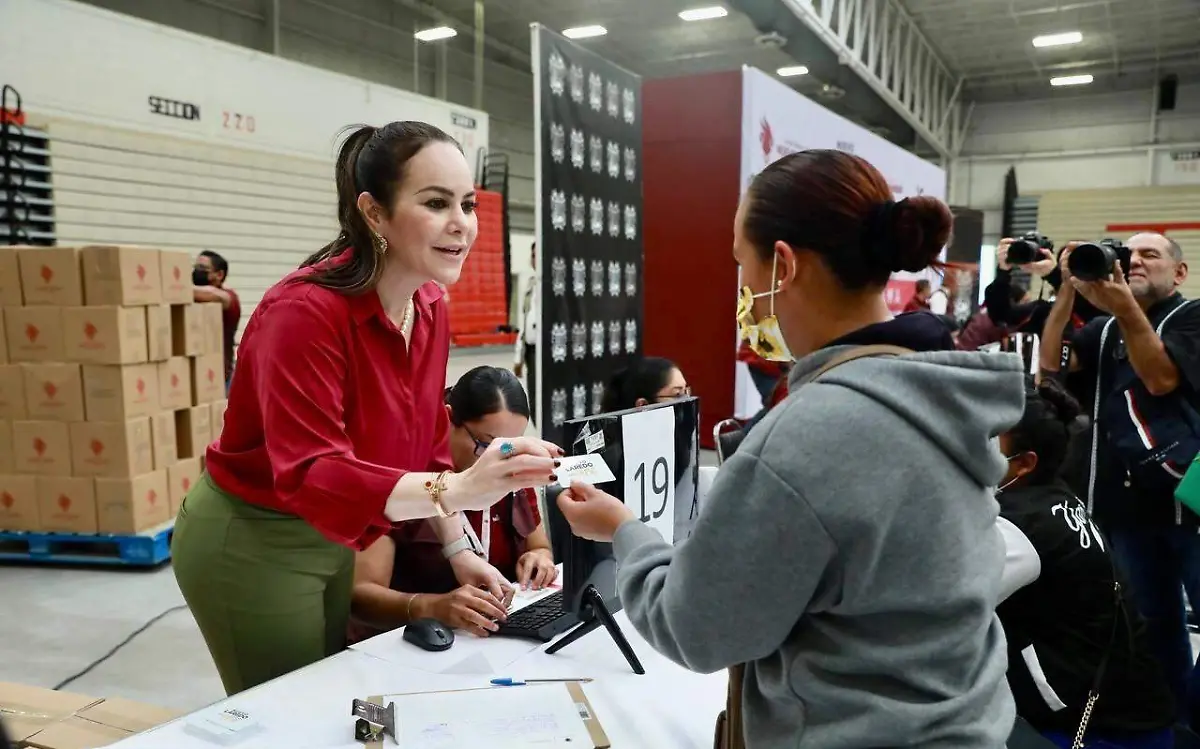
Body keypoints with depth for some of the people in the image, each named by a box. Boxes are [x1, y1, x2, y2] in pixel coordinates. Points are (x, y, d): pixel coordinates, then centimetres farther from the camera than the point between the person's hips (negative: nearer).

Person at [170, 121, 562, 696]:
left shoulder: (430, 307, -4)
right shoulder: (305, 310, -28)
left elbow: (427, 442, 5)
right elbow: (308, 474, -36)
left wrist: (457, 549, 1)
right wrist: (456, 490, -48)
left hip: (329, 540, 7)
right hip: (250, 544, -7)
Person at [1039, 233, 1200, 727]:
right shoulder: (1104, 329, 13)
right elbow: (1052, 362, -4)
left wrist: (1125, 308, -27)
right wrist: (1068, 291, -8)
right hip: (1129, 505, 4)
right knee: (1155, 626, 15)